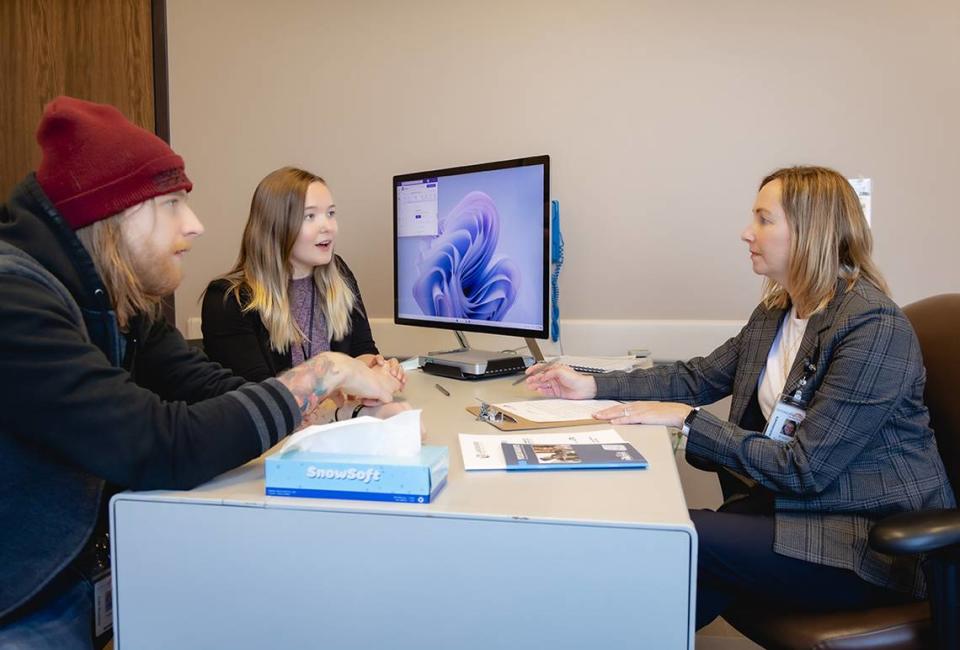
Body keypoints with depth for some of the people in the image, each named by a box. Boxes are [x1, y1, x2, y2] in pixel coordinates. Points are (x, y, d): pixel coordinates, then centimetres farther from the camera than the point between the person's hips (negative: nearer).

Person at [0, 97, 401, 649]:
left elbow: (208, 389, -1)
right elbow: (162, 449, -32)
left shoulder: (119, 295, 3)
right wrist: (321, 374, -23)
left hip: (101, 576, 8)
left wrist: (352, 394, -14)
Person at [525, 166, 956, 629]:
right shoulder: (775, 312, 5)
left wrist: (687, 419, -19)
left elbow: (804, 469, -22)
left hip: (875, 541, -6)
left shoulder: (874, 328, -20)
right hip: (797, 502, 6)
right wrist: (594, 386, 3)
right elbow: (699, 377, 12)